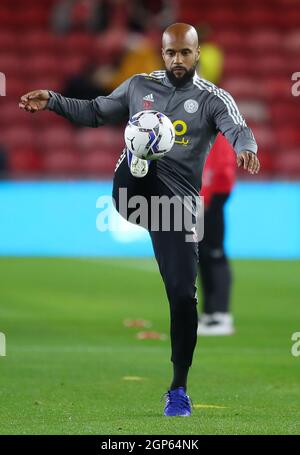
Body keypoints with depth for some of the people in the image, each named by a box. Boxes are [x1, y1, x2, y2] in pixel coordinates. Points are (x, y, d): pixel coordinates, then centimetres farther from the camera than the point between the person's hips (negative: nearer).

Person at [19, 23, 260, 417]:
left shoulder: (213, 99, 3)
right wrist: (53, 101, 9)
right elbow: (95, 113, 23)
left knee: (183, 294, -4)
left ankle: (178, 388, 6)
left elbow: (238, 129, -16)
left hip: (177, 200, -2)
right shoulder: (139, 86, 13)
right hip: (130, 189, 2)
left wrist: (245, 148, -40)